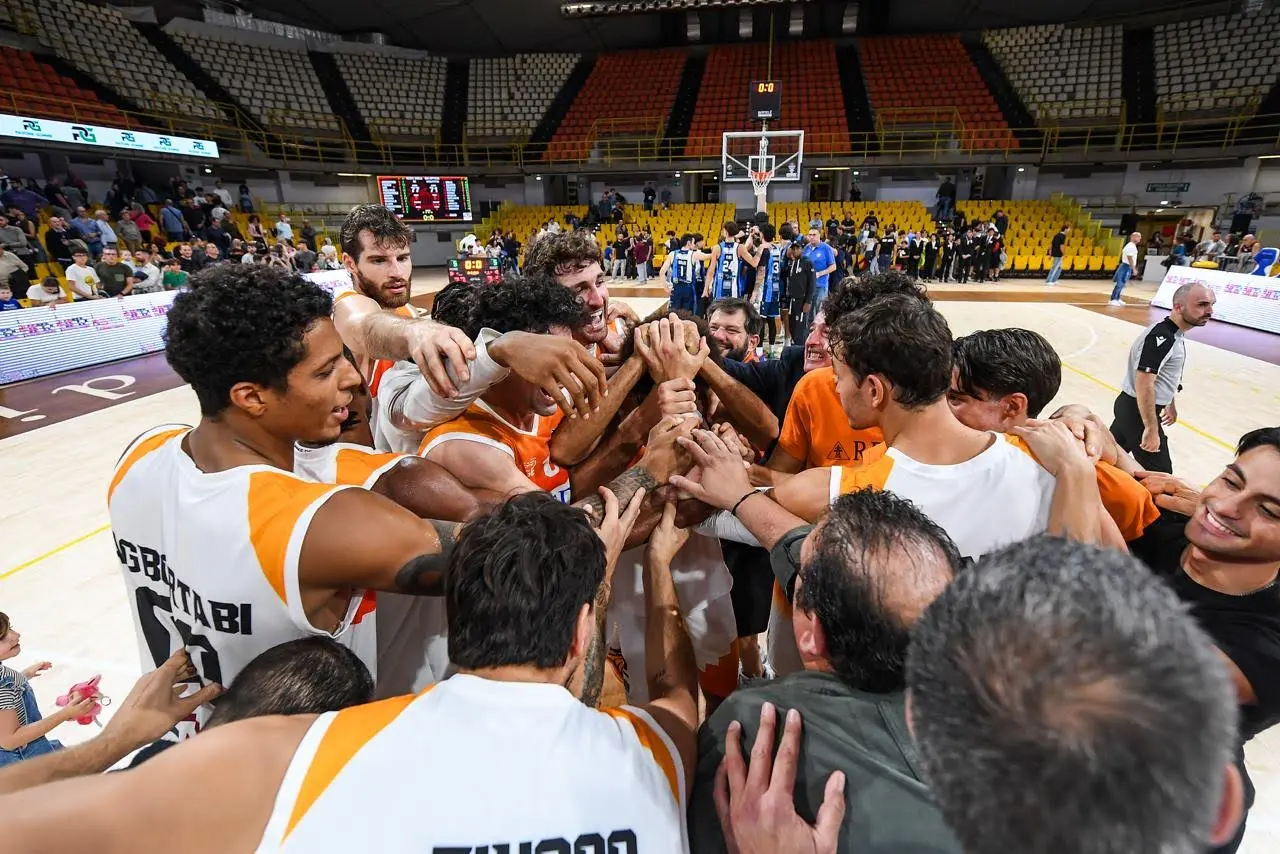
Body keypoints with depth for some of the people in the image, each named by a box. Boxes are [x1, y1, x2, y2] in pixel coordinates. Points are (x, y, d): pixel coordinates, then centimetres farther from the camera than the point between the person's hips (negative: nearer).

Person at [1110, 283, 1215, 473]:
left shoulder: (1174, 334, 9)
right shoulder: (1161, 337, -23)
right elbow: (1143, 385, -29)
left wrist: (1171, 405, 34)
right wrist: (1151, 429, -28)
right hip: (1138, 411, -10)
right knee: (1159, 475, -4)